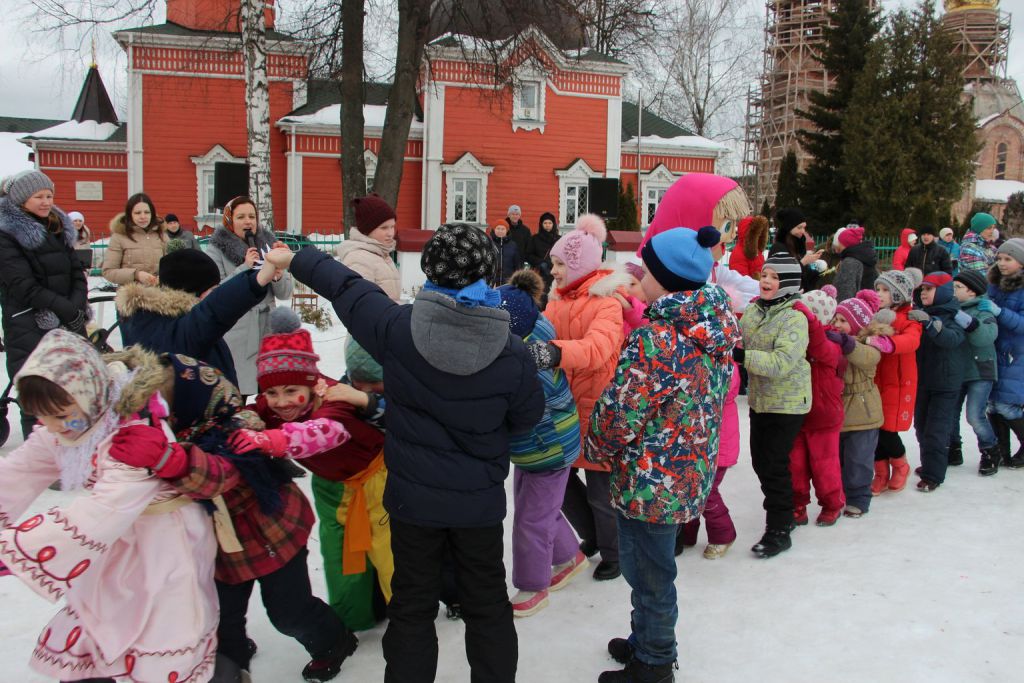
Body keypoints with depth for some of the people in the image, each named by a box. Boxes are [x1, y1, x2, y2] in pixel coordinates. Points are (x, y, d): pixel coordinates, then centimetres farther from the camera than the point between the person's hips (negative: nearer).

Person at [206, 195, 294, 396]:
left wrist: (278, 275, -10)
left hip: (268, 330, 4)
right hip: (234, 335, -4)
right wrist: (245, 267, -14)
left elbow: (285, 294, 11)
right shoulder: (216, 249, 1)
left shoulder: (267, 244, 11)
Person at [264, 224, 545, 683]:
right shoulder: (514, 355, -18)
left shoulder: (397, 328, -18)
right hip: (480, 502, 0)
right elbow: (527, 419, -3)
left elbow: (344, 286, -1)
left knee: (412, 603, 17)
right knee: (487, 603, 18)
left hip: (413, 497, 0)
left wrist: (292, 259, 16)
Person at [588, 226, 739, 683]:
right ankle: (648, 642, 45)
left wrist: (597, 448, -1)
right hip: (691, 474, 8)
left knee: (649, 575, 12)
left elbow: (618, 417, -22)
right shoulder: (716, 329, -1)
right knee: (652, 569, 26)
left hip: (650, 482, -8)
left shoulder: (655, 341, -27)